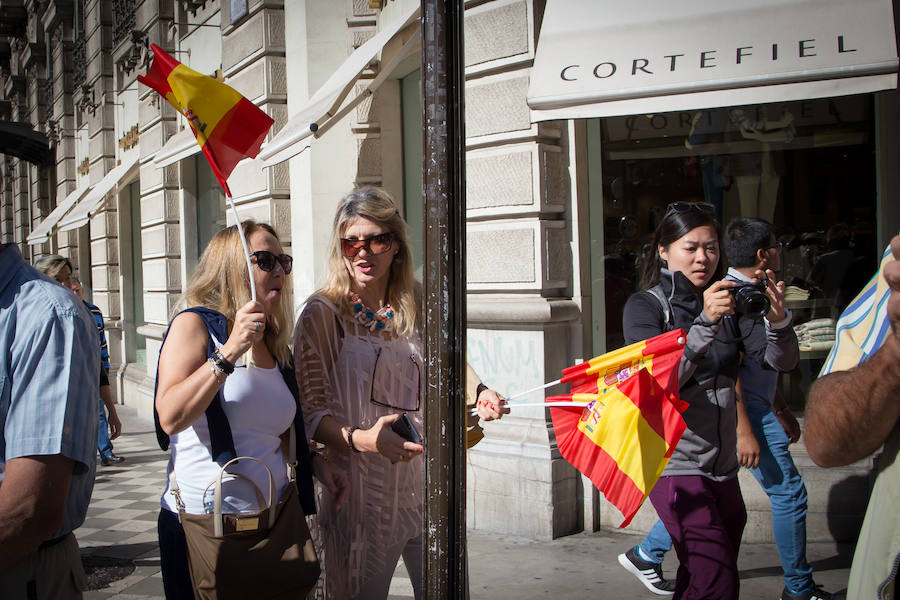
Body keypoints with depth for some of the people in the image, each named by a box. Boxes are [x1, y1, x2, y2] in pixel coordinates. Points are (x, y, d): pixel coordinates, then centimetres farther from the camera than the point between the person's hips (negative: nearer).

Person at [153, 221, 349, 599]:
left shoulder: (277, 347, 11)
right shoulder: (195, 324, -8)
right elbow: (171, 418, -22)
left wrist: (316, 464, 5)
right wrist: (230, 352, -26)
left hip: (270, 521, 6)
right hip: (200, 524, -6)